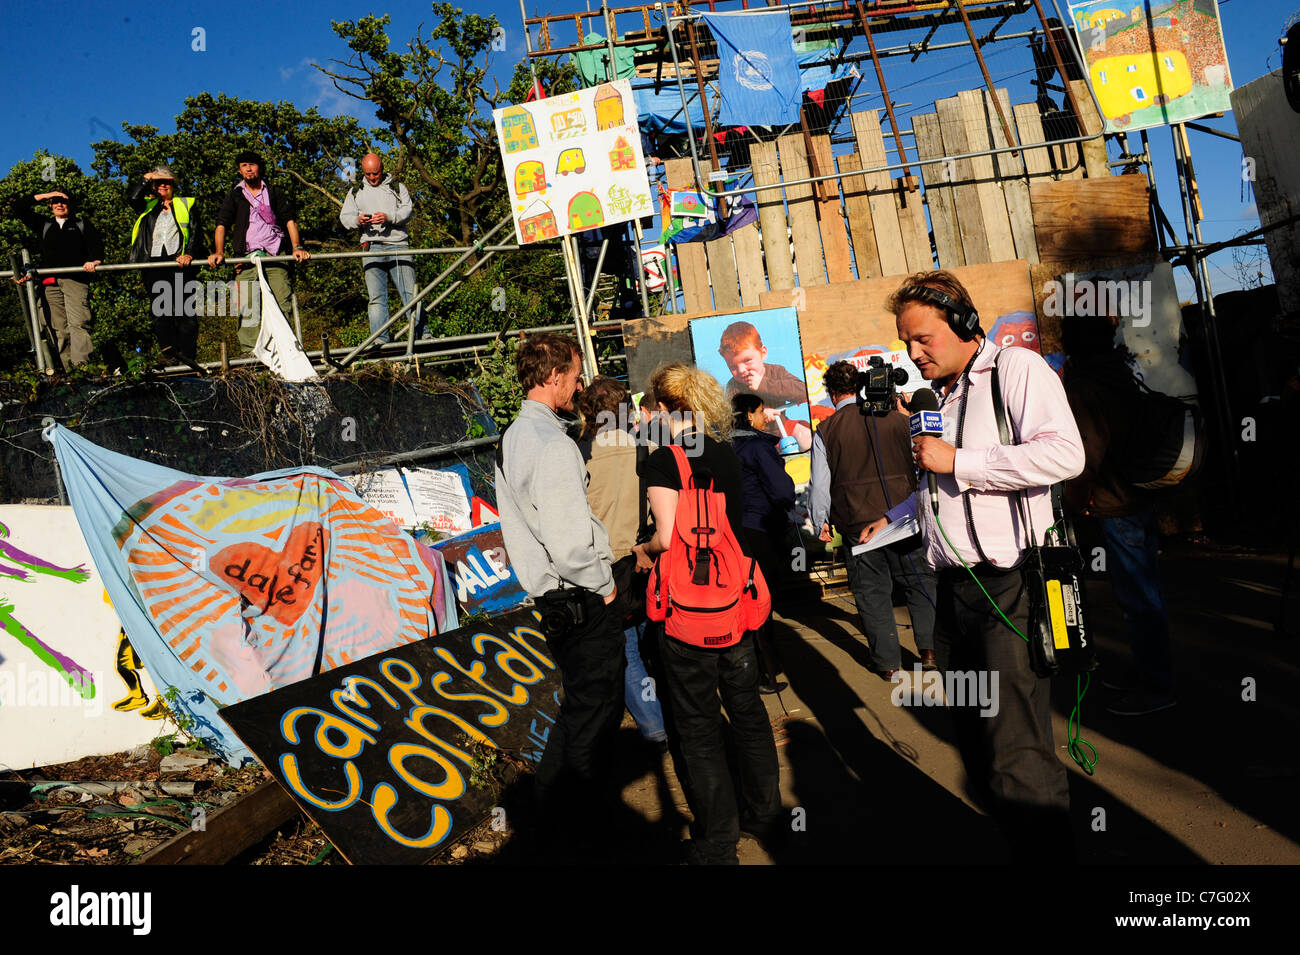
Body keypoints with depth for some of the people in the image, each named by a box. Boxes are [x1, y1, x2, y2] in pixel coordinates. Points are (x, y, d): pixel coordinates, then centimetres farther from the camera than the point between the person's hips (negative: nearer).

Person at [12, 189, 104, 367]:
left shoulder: (83, 224, 21)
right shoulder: (44, 225, 27)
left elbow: (96, 244, 7)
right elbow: (19, 207, 23)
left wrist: (95, 260, -14)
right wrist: (44, 196, 19)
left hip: (76, 279, -3)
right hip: (49, 283, 3)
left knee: (78, 323, -22)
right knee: (59, 328, -5)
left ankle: (81, 365, -34)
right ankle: (68, 370, -8)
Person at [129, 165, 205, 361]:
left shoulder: (185, 204, 18)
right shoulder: (148, 206, 25)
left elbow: (196, 233, 8)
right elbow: (132, 198, 2)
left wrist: (189, 254, -8)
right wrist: (146, 178, 9)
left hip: (180, 263, -2)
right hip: (154, 263, 2)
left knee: (185, 312, -9)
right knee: (159, 312, -10)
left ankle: (188, 358, -10)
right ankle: (169, 354, -14)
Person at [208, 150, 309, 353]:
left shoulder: (274, 192, 16)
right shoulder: (234, 195, 15)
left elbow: (289, 220, 9)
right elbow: (222, 224, 8)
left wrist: (296, 247, -8)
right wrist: (219, 252, -8)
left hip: (276, 255, 0)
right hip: (247, 257, 0)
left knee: (282, 304, -11)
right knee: (248, 309, -10)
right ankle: (250, 352, -9)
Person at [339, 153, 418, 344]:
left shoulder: (397, 187, 17)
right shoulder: (355, 192, 22)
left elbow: (408, 209, 2)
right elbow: (344, 217, 16)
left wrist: (389, 217, -18)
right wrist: (358, 220, -8)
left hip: (398, 245, -1)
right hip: (372, 247, 1)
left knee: (410, 293, -9)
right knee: (376, 297, -6)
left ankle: (422, 335, -9)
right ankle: (381, 340, -8)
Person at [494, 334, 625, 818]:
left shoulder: (513, 437, 9)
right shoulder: (553, 445, -23)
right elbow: (570, 543, -28)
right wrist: (603, 585, -11)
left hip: (549, 594, 10)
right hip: (583, 601, -10)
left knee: (580, 701, 24)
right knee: (596, 709, 5)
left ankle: (550, 789, 36)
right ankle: (583, 805, 19)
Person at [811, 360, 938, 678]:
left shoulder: (825, 431, -4)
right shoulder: (897, 419, 0)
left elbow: (820, 484, -2)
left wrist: (821, 523, 11)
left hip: (857, 525, -1)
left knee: (872, 592, 9)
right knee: (921, 583, 15)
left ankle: (888, 662, 14)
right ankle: (930, 650, 17)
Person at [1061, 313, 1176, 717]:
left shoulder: (1082, 387, -18)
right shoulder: (1120, 371, 10)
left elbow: (1088, 451, -22)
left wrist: (1078, 498, -9)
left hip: (1115, 505, -10)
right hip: (1141, 495, 10)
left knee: (1136, 596, -2)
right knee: (1143, 590, 19)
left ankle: (1156, 687, 7)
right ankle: (1149, 672, 32)